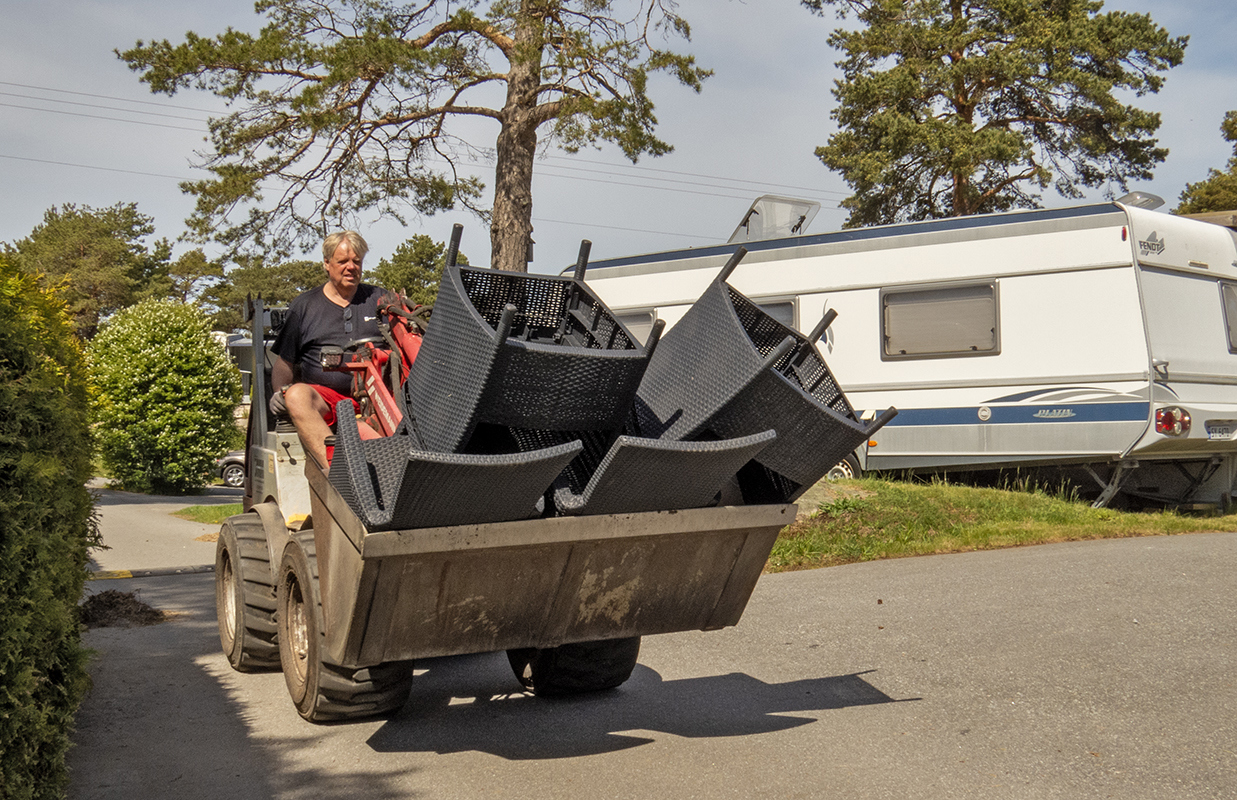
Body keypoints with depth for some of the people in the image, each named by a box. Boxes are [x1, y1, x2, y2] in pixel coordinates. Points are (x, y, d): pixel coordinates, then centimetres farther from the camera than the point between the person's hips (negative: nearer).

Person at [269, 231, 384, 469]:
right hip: (325, 394, -1)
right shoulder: (303, 307, 17)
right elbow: (284, 362, 19)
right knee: (297, 395, -35)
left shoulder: (377, 299, 20)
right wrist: (280, 391, -1)